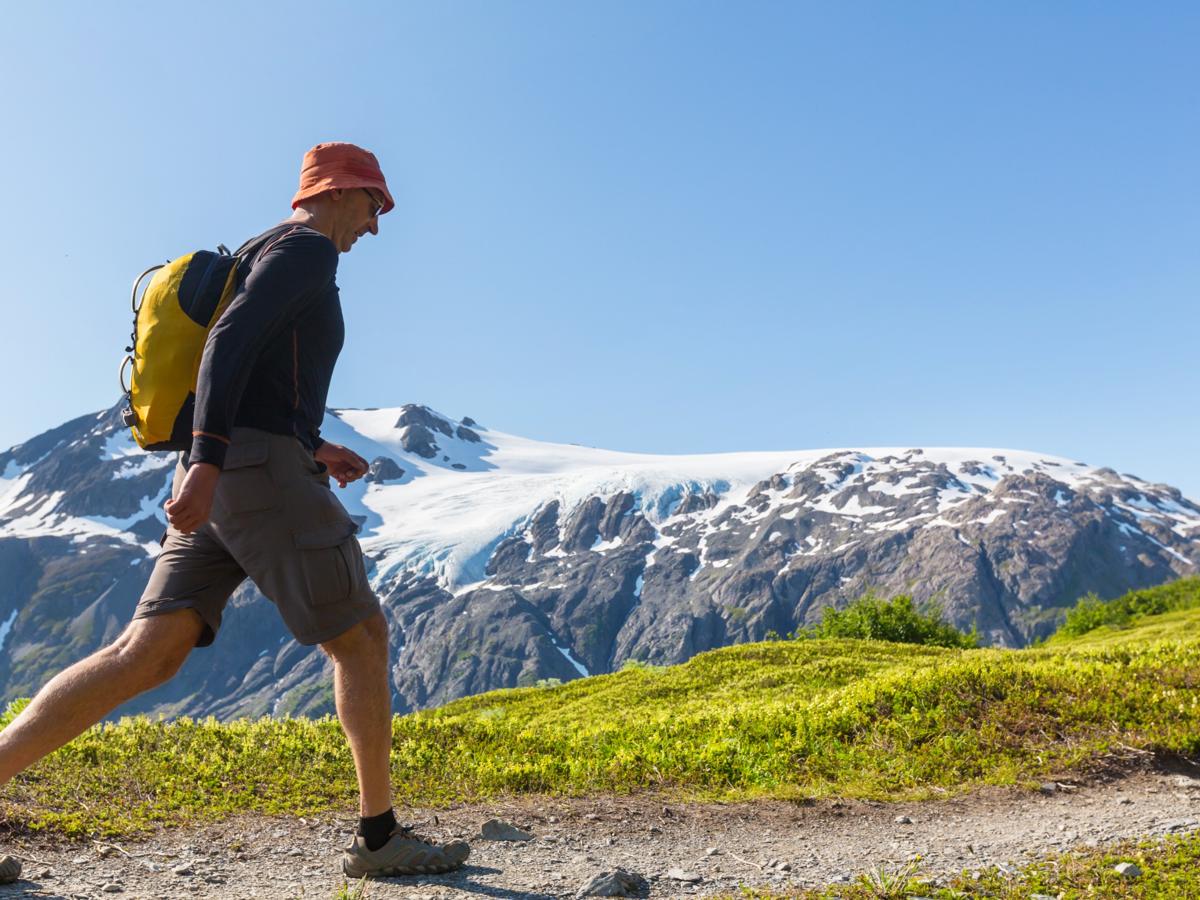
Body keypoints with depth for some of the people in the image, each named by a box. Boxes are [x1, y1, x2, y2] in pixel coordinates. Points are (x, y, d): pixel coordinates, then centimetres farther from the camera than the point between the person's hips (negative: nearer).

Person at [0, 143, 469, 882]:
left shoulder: (262, 264, 30)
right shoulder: (307, 248, -2)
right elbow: (228, 342, -18)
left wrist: (313, 449, 26)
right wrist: (207, 462, -27)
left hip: (221, 481, 10)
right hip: (260, 473, -10)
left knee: (147, 657, 3)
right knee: (363, 638, -1)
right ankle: (380, 836, 6)